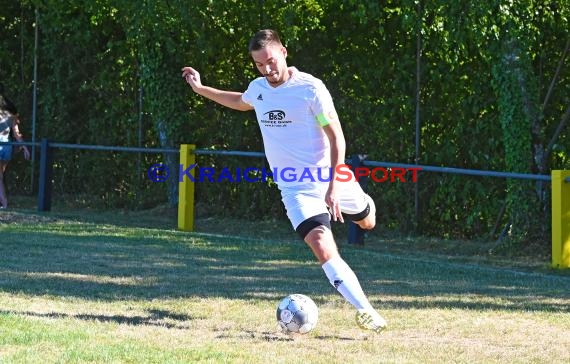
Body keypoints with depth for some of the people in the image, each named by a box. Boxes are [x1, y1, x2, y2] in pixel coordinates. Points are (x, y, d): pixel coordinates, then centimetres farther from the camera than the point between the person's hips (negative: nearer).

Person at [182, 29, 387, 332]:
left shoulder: (310, 88, -14)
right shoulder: (258, 88, 3)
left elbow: (337, 138, -14)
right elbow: (241, 102, 31)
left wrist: (333, 187, -22)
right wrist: (200, 89, 28)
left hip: (330, 179, -2)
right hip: (295, 189, 2)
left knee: (367, 222, 23)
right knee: (323, 249, -20)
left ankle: (363, 205, 62)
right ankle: (365, 310, -25)